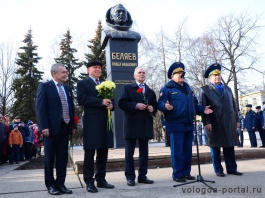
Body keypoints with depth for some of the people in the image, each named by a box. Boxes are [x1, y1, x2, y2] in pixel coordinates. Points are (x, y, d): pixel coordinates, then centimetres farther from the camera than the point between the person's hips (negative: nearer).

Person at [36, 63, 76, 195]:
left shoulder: (67, 88, 16)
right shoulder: (44, 86, -1)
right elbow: (40, 108, -9)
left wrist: (73, 125, 10)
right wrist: (44, 126, -16)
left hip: (65, 127, 5)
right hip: (51, 127, -5)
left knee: (63, 157, 8)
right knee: (49, 157, 5)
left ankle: (60, 183, 17)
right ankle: (50, 184, 16)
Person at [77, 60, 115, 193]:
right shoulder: (82, 83, 3)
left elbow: (111, 100, 20)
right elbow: (81, 99, -12)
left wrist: (111, 105, -5)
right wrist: (101, 102, -17)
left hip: (104, 122, 6)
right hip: (91, 122, -6)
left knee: (103, 151, 9)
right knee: (90, 152, -1)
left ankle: (101, 179, 19)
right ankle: (89, 181, 8)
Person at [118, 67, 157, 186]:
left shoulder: (150, 91, 19)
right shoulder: (127, 88, 5)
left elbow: (155, 105, 19)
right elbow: (121, 103, -6)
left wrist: (152, 109, -4)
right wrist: (135, 105, -16)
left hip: (145, 125, 4)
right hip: (131, 124, -4)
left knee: (144, 153, 8)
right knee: (129, 153, 0)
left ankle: (142, 176, 17)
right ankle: (130, 177, 8)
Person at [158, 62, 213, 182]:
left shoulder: (187, 88, 21)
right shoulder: (167, 88, -3)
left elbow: (194, 104, 25)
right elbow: (160, 103, -11)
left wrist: (202, 110, 9)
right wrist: (166, 106, -33)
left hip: (189, 125, 7)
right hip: (176, 125, -7)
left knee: (188, 151, 11)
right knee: (177, 151, -3)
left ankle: (186, 172, 22)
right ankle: (178, 174, 6)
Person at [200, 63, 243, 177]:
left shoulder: (227, 89, 20)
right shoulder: (205, 90, 4)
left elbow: (233, 105, 18)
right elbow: (203, 107, -5)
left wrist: (236, 120, 11)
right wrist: (206, 122, -13)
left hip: (229, 123, 4)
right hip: (214, 124, -4)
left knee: (229, 146, 8)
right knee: (215, 147, 2)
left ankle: (231, 168, 16)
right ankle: (218, 170, 11)